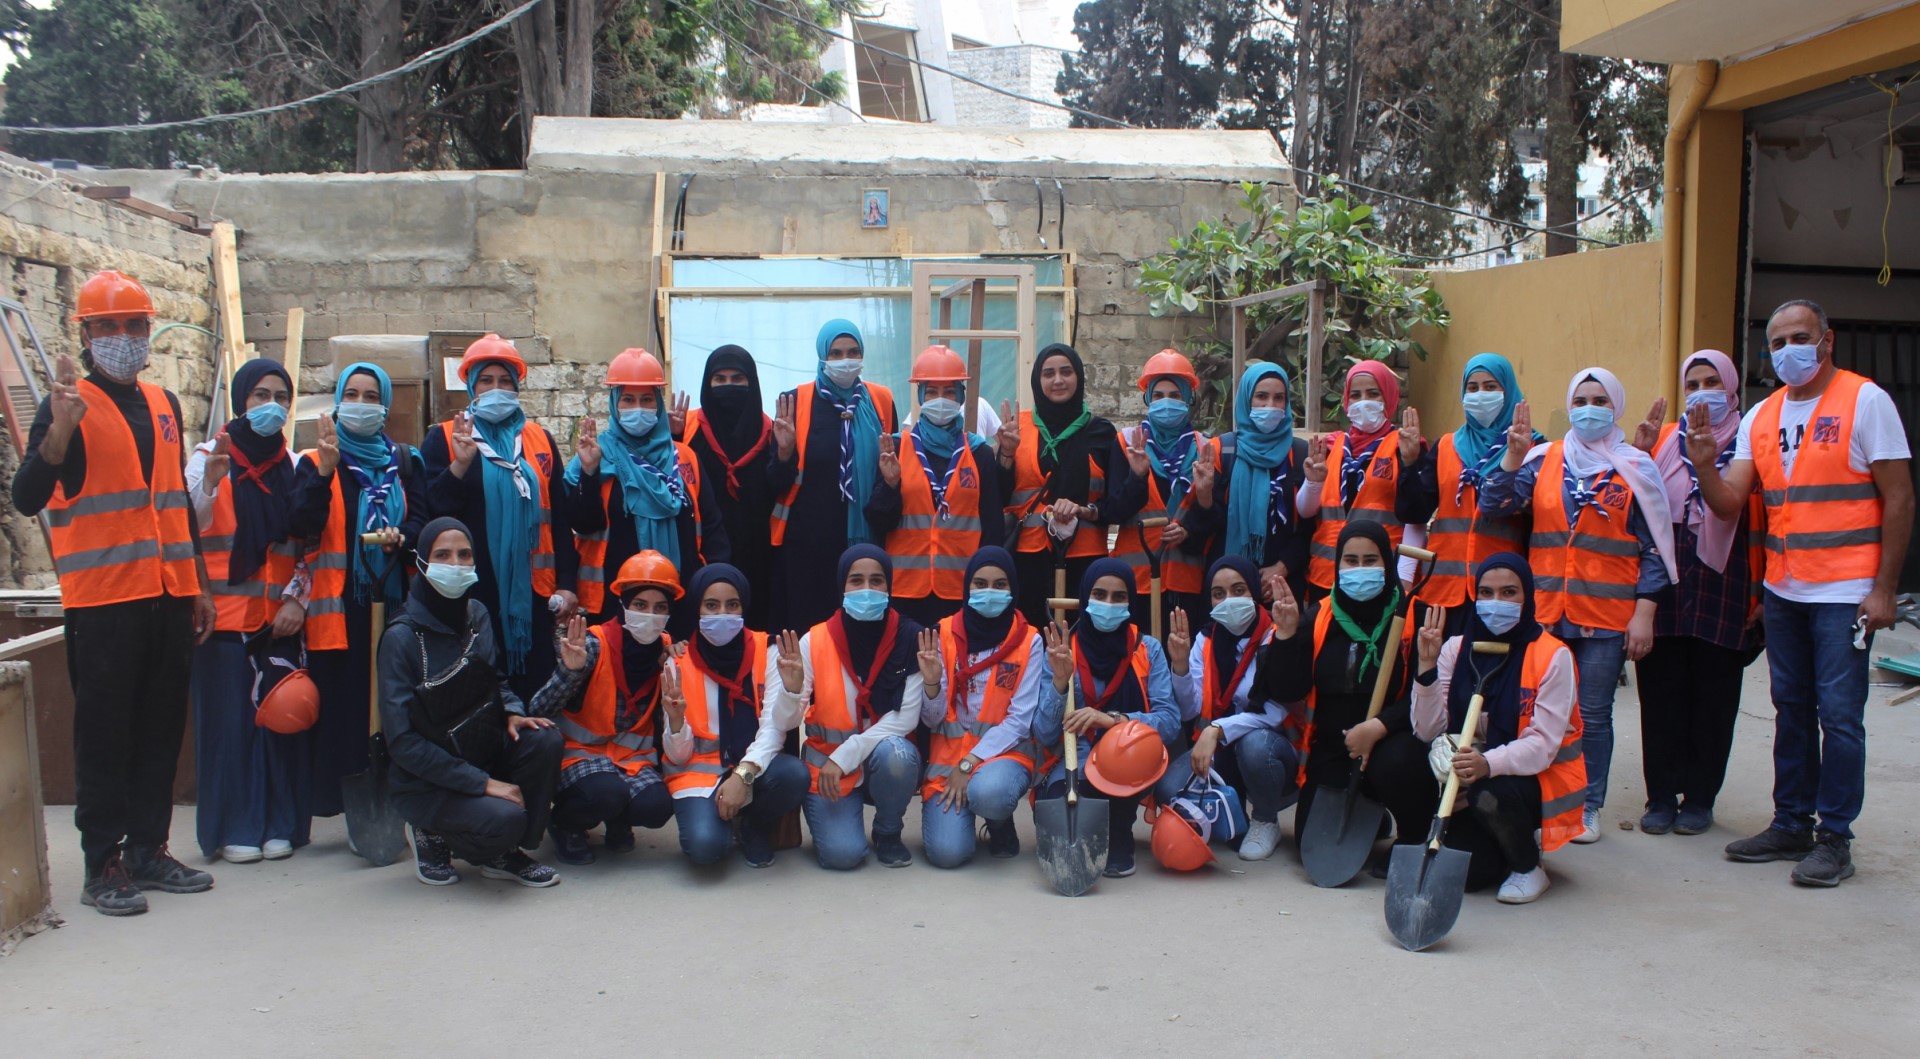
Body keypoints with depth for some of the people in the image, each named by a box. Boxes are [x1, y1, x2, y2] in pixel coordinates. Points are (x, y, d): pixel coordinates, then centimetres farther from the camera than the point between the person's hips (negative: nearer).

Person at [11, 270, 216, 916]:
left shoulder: (164, 405, 15)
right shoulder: (69, 406, -4)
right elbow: (27, 499, -14)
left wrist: (199, 585, 20)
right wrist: (60, 428, -28)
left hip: (168, 596, 6)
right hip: (103, 601, -6)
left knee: (161, 729, 9)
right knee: (105, 734, -1)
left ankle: (148, 851, 19)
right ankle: (103, 868, 6)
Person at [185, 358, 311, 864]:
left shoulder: (293, 465, 11)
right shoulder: (208, 457, 2)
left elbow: (307, 542, 9)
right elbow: (188, 528, -9)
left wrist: (297, 598, -3)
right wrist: (210, 481, -25)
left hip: (279, 615, 2)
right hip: (225, 612, -2)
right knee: (228, 719, -2)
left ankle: (279, 825, 10)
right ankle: (233, 829, 7)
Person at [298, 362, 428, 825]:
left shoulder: (405, 461, 15)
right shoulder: (314, 462, 9)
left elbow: (423, 519, 6)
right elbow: (303, 525, -6)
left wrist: (401, 539, -15)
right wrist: (325, 469, -16)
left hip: (393, 601, 2)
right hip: (336, 606, -1)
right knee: (339, 703, -6)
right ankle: (340, 796, 0)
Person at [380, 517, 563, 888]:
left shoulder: (476, 614, 1)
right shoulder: (403, 635, -17)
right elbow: (402, 739, -19)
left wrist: (513, 712, -9)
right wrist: (483, 783, -22)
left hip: (483, 755, 6)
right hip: (425, 781, -6)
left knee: (545, 740, -21)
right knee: (506, 818, -30)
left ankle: (505, 853, 0)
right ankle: (433, 835, 4)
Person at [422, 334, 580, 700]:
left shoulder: (540, 439, 12)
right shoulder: (444, 438, 5)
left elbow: (559, 516, 11)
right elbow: (432, 509, -6)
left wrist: (567, 583, 5)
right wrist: (460, 463, -20)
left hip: (532, 591, 2)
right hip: (471, 592, -2)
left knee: (534, 691, 3)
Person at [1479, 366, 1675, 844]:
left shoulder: (1635, 469, 4)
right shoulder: (1543, 460, 9)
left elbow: (1653, 549, 2)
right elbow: (1494, 506, -3)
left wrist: (1643, 613, -5)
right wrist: (1514, 454, -13)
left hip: (1607, 615, -2)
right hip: (1544, 611, 2)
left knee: (1593, 714, 2)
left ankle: (1588, 806, 15)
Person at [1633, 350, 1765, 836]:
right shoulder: (1663, 440, 10)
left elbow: (1761, 521, 0)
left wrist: (1761, 593, -5)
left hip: (1721, 593, -2)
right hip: (1664, 590, 2)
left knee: (1713, 697, 5)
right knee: (1661, 693, 4)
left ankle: (1700, 797, 16)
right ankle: (1661, 795, 13)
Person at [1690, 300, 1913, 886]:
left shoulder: (1866, 402, -6)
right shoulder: (1761, 416, 9)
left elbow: (1899, 499, -7)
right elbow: (1729, 503, 5)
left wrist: (1883, 589, -12)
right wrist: (1704, 463, -16)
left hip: (1845, 592, -6)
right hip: (1782, 590, 6)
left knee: (1838, 716, -3)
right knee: (1791, 710, 13)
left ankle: (1835, 838, 7)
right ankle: (1792, 823, 23)